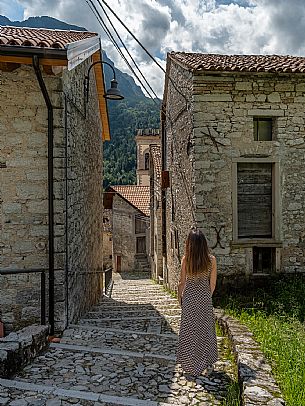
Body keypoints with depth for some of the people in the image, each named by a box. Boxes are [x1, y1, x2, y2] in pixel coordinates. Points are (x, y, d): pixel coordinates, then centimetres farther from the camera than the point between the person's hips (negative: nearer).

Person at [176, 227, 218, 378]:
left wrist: (179, 297, 9)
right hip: (205, 299, 2)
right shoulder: (211, 259, -9)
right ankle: (208, 364, 27)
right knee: (206, 330, 16)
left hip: (189, 298, -1)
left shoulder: (185, 259, -14)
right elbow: (213, 283, -1)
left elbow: (182, 282, -6)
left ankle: (191, 366, 20)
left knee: (189, 331, 11)